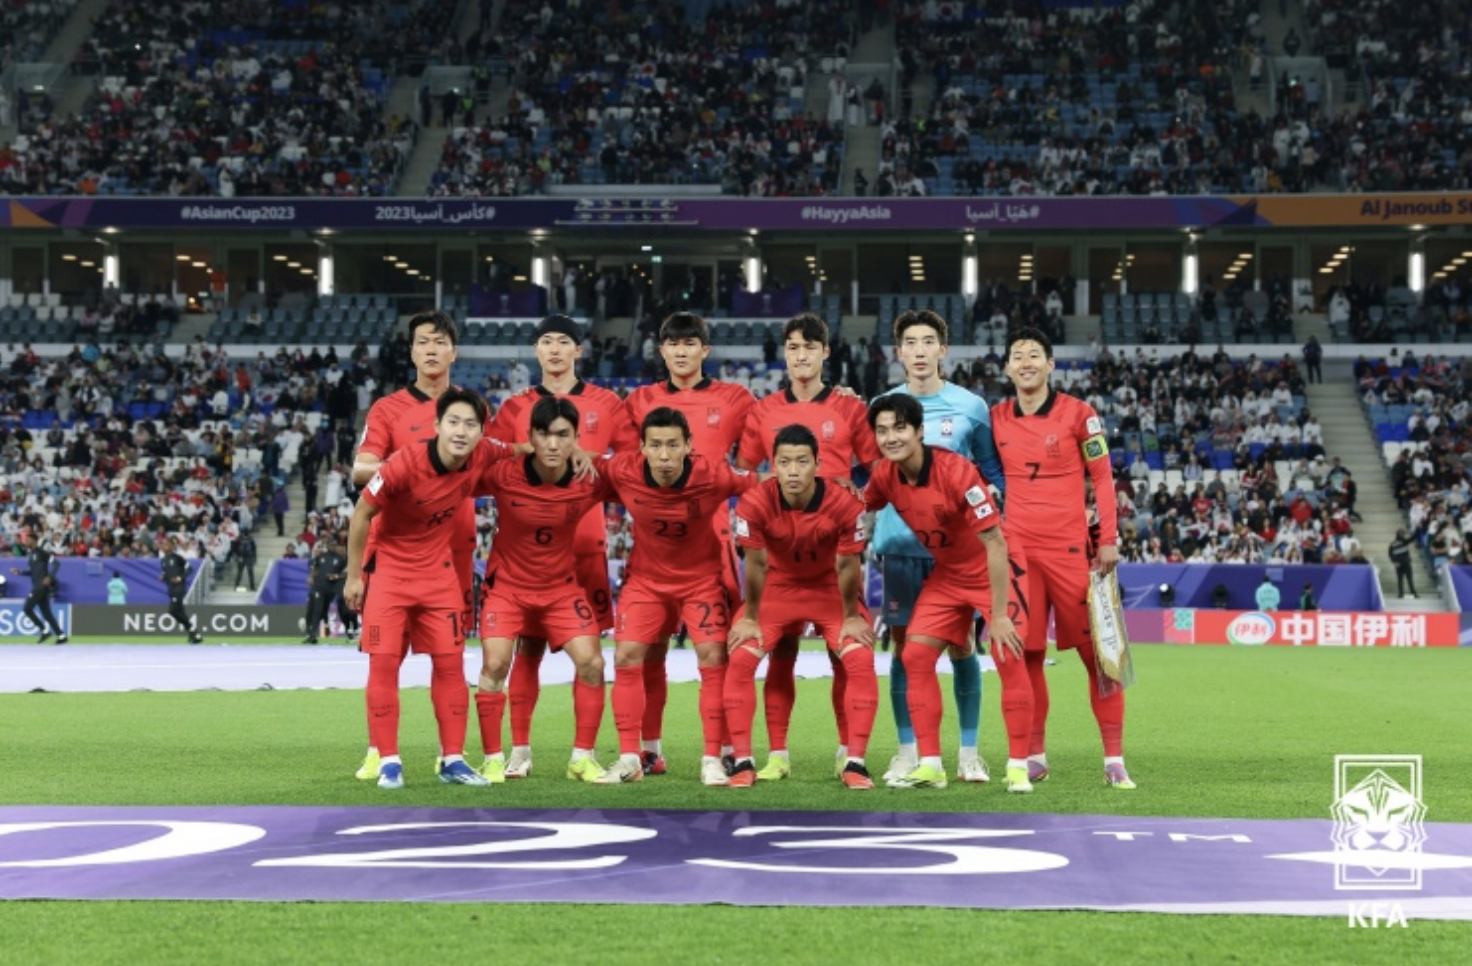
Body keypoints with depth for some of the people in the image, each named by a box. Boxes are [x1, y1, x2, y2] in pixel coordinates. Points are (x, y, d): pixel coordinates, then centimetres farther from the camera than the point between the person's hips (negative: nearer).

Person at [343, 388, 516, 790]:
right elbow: (362, 515, -13)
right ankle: (389, 761, 1)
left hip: (439, 570, 4)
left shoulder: (483, 456, -14)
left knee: (450, 662, 2)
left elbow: (516, 452, 10)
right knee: (383, 662, -7)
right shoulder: (404, 464, -26)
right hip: (389, 567, -4)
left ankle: (452, 760, 10)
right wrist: (353, 576, -8)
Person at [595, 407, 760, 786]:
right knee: (626, 657, -6)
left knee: (713, 658, -11)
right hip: (646, 578, 2)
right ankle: (630, 759, 4)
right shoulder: (623, 471, -22)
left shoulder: (713, 476, -27)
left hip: (702, 577, -2)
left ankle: (713, 759, -2)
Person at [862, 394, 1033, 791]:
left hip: (996, 569, -6)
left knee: (1008, 656, -16)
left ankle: (1018, 767, -5)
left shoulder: (956, 471, -29)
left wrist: (998, 614, -27)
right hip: (946, 573, 6)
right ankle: (930, 766, 4)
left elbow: (994, 542, -27)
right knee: (916, 655, -4)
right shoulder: (886, 476, -11)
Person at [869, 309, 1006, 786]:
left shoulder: (971, 407, 1)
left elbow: (993, 472, 9)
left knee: (961, 644, 1)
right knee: (904, 645, 3)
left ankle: (969, 751, 11)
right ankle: (908, 751, 12)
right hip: (900, 543, 1)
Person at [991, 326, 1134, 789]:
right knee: (1025, 655, 3)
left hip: (1072, 549, -2)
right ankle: (1034, 756, 13)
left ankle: (1114, 758, 3)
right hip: (1018, 549, 3)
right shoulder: (996, 418, 8)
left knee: (1096, 650, -2)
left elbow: (1102, 477, 1)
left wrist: (1108, 539, -6)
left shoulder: (1078, 413, -1)